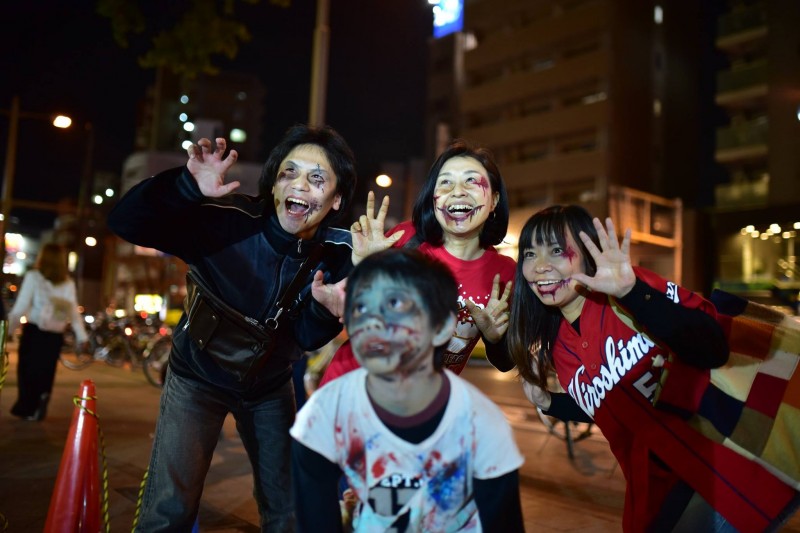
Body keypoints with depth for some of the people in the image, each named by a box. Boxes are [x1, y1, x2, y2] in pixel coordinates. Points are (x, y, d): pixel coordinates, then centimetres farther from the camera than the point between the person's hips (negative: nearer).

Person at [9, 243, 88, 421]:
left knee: (28, 370, 9)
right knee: (46, 372, 15)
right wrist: (82, 336, 6)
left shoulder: (33, 277, -3)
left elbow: (20, 307, -7)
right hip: (55, 335, 3)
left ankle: (26, 408, 9)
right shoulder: (69, 283, 5)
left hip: (33, 331, -3)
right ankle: (35, 409, 12)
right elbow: (74, 312, 2)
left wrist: (7, 329, -2)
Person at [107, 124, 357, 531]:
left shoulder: (338, 253, -18)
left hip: (270, 384, 3)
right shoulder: (228, 220, -28)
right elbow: (124, 222, -32)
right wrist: (188, 187, -48)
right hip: (199, 374, -3)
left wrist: (324, 309, -34)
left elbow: (309, 338, -12)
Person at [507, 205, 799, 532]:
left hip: (725, 462, -6)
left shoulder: (623, 296, -17)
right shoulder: (555, 345, 2)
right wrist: (548, 402, 0)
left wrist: (631, 291, -40)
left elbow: (712, 349, -30)